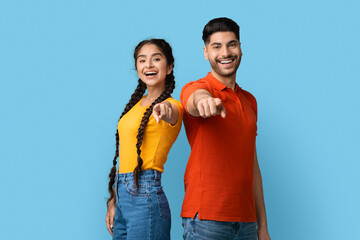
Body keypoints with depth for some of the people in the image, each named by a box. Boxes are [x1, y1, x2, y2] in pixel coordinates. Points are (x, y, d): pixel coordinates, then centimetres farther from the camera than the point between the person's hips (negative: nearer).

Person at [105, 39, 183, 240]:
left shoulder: (171, 104, -6)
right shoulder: (137, 103, 15)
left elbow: (172, 114, -32)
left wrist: (165, 110, -55)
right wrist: (113, 202, 14)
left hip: (145, 194, -7)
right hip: (122, 195, 7)